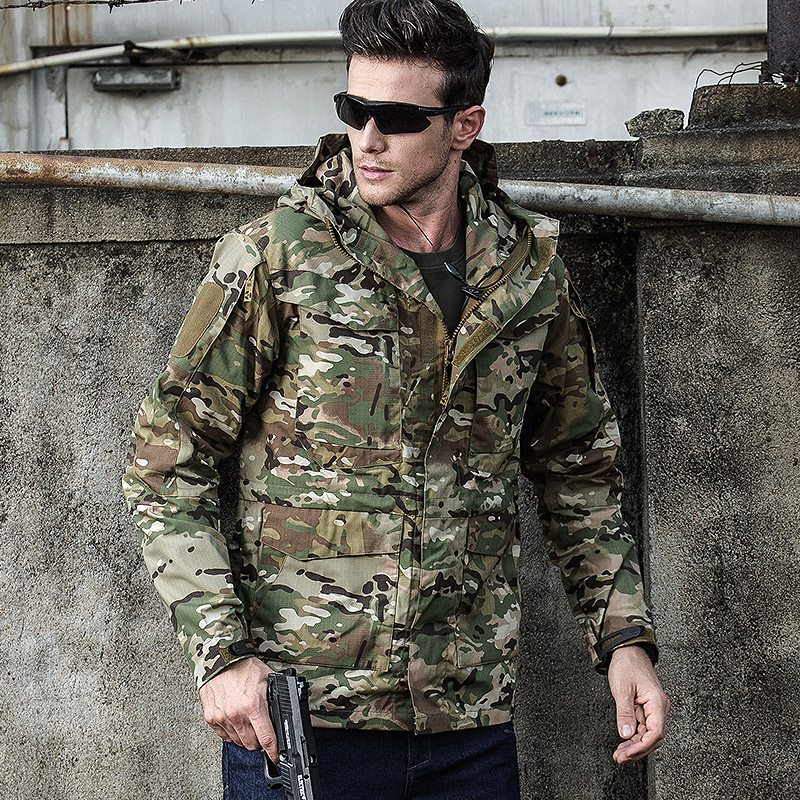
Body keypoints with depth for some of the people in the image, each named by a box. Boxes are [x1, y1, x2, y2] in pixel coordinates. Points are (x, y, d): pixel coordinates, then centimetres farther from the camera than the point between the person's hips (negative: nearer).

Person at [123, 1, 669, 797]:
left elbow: (575, 470, 16)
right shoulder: (272, 260, -5)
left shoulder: (529, 272, 5)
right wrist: (222, 653, -12)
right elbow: (166, 464, -3)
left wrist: (623, 639, 7)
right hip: (295, 716, -3)